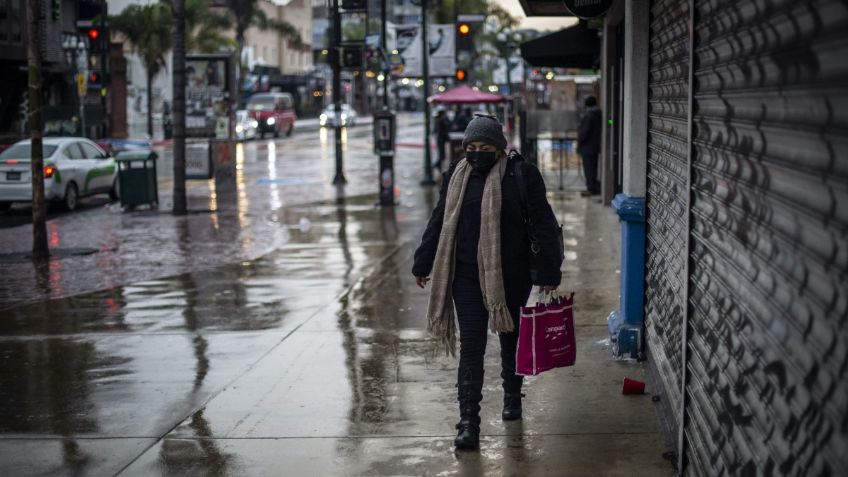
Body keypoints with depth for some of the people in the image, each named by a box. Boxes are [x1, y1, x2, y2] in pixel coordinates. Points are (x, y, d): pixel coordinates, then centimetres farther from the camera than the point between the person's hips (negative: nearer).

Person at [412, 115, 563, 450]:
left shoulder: (521, 175, -7)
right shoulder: (457, 176, 4)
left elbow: (543, 225, -5)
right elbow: (439, 222, 13)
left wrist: (548, 272, -8)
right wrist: (423, 265, 16)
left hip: (511, 275, -1)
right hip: (467, 275, 2)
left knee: (511, 339, 18)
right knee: (471, 347, -4)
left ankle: (512, 395, 42)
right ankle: (469, 422, -4)